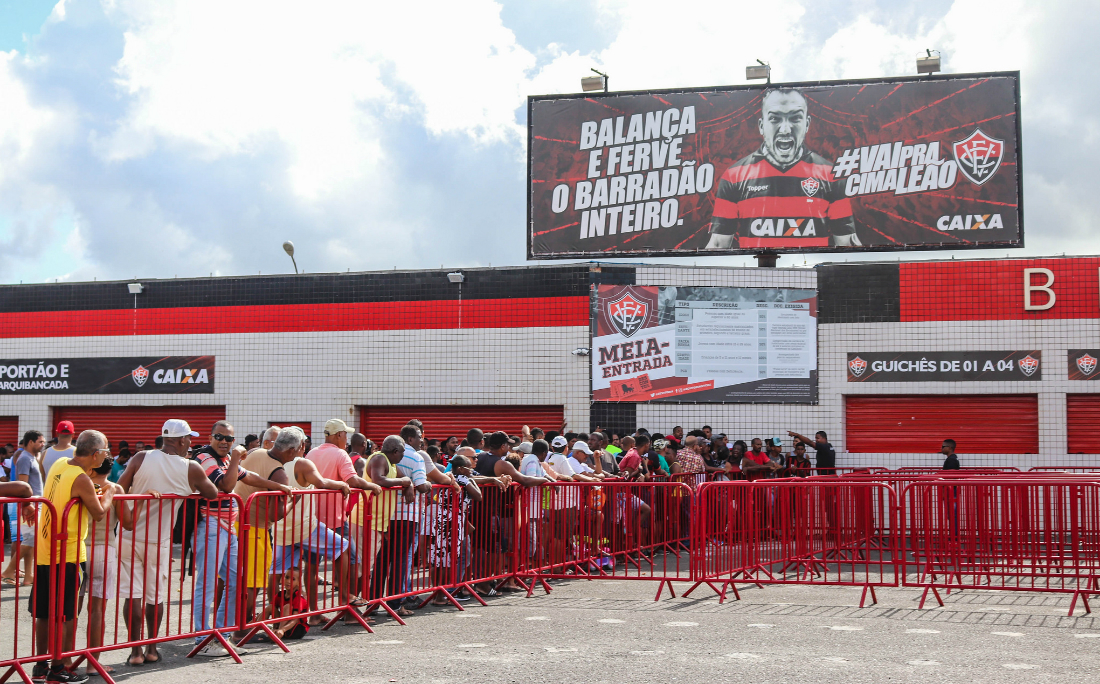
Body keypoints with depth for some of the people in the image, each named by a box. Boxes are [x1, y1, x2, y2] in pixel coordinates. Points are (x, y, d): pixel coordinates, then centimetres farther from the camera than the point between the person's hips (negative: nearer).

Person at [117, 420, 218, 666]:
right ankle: (152, 650, 22)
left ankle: (135, 651, 5)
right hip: (158, 542, -1)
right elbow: (213, 494, 9)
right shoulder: (191, 469, -5)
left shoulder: (141, 459, -3)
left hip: (130, 537, 1)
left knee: (133, 594, 4)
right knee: (156, 596, 13)